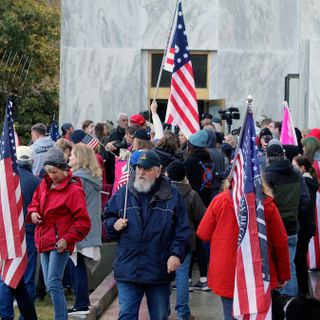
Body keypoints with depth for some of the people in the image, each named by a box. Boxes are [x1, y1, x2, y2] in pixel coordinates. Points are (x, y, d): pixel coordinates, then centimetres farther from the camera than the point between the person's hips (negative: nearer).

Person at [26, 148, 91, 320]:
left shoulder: (73, 190, -13)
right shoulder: (45, 184, 9)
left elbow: (82, 221, -13)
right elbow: (35, 201, 24)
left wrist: (68, 238, -19)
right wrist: (33, 212, 1)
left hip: (60, 242, -8)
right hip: (44, 240, 8)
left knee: (53, 283, -15)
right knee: (50, 284, 12)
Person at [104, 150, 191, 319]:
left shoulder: (172, 195, 0)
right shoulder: (123, 193, 4)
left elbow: (182, 230, 0)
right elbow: (108, 218, 16)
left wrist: (177, 254, -11)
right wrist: (114, 225, -7)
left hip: (159, 271, 0)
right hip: (128, 269, 1)